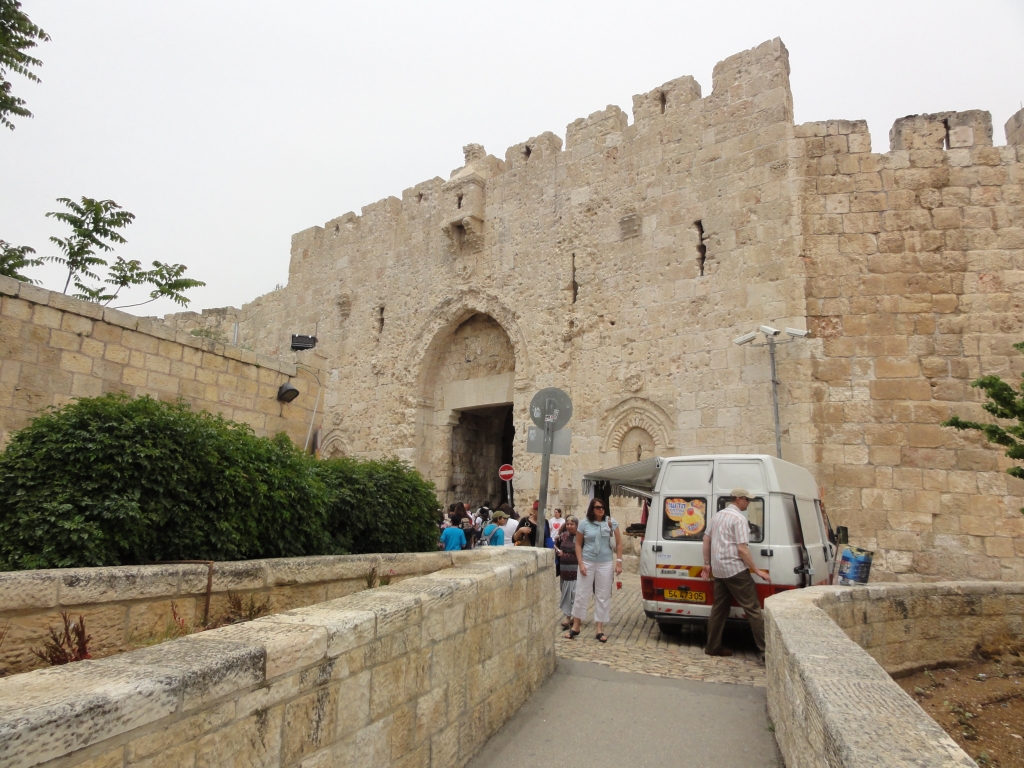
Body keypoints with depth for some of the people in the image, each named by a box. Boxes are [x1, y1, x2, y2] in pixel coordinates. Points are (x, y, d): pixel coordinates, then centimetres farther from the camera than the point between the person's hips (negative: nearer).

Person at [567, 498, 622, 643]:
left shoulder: (611, 522, -1)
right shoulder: (584, 524, -2)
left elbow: (619, 543, 2)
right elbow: (578, 544, 2)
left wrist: (618, 562, -5)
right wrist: (580, 563, -6)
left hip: (605, 563, 0)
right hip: (587, 562, 0)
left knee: (603, 596, 6)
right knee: (581, 594, 5)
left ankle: (600, 629, 16)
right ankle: (575, 626, 18)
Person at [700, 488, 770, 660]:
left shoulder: (718, 515, 15)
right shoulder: (739, 518, -12)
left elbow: (706, 539, 18)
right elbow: (742, 549, -17)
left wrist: (707, 564, 21)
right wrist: (757, 570, -11)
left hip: (718, 570, 8)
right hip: (735, 570, -8)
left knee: (719, 608, 12)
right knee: (753, 609, -6)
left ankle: (713, 647, 15)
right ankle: (766, 649, -7)